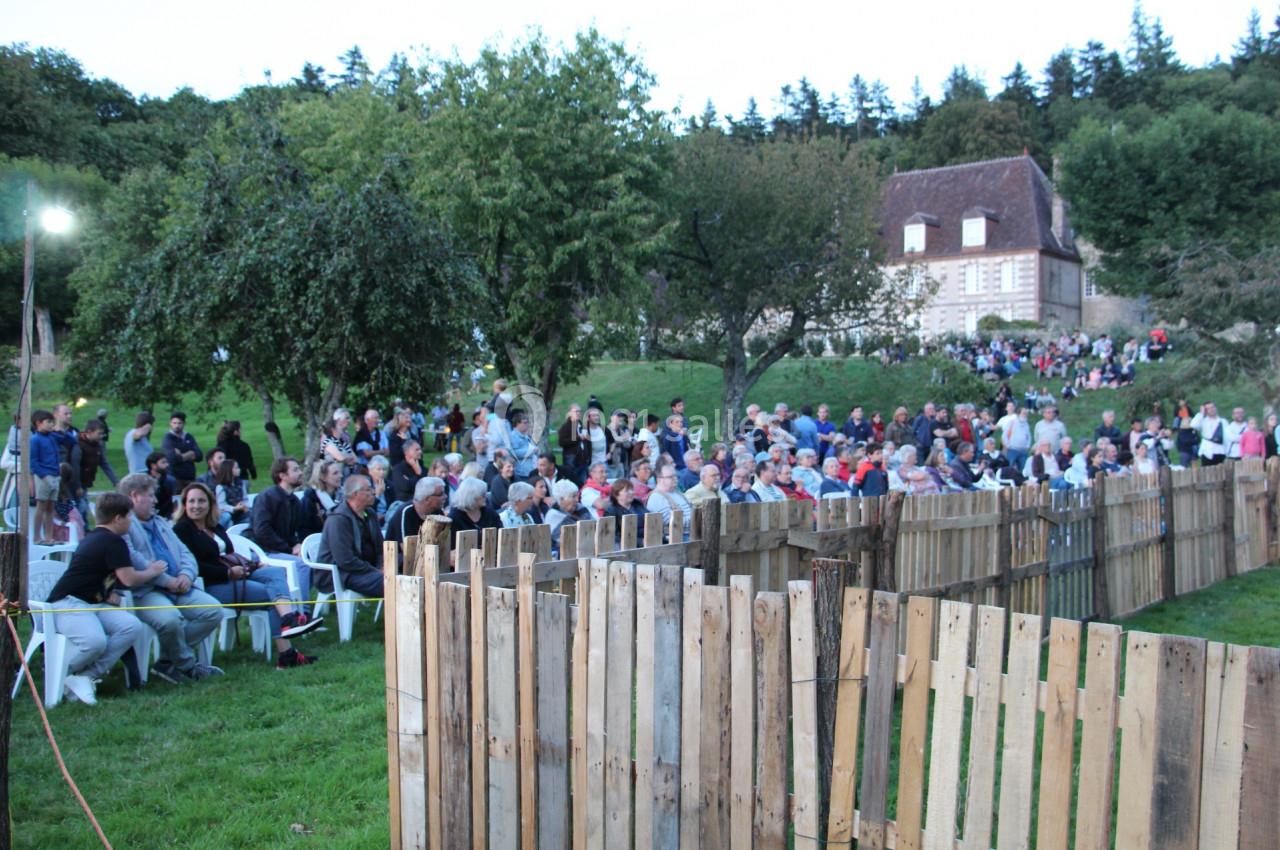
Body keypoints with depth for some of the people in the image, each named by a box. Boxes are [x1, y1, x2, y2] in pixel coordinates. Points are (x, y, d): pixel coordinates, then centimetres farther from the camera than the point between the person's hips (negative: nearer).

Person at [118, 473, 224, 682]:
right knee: (170, 618, -35)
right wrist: (167, 580, -17)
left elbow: (184, 552, 22)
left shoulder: (161, 523, 27)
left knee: (214, 611, -11)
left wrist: (186, 575, -1)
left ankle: (168, 661, -5)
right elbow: (134, 561, -17)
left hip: (178, 588, 8)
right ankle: (187, 666, -7)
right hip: (145, 592, -8)